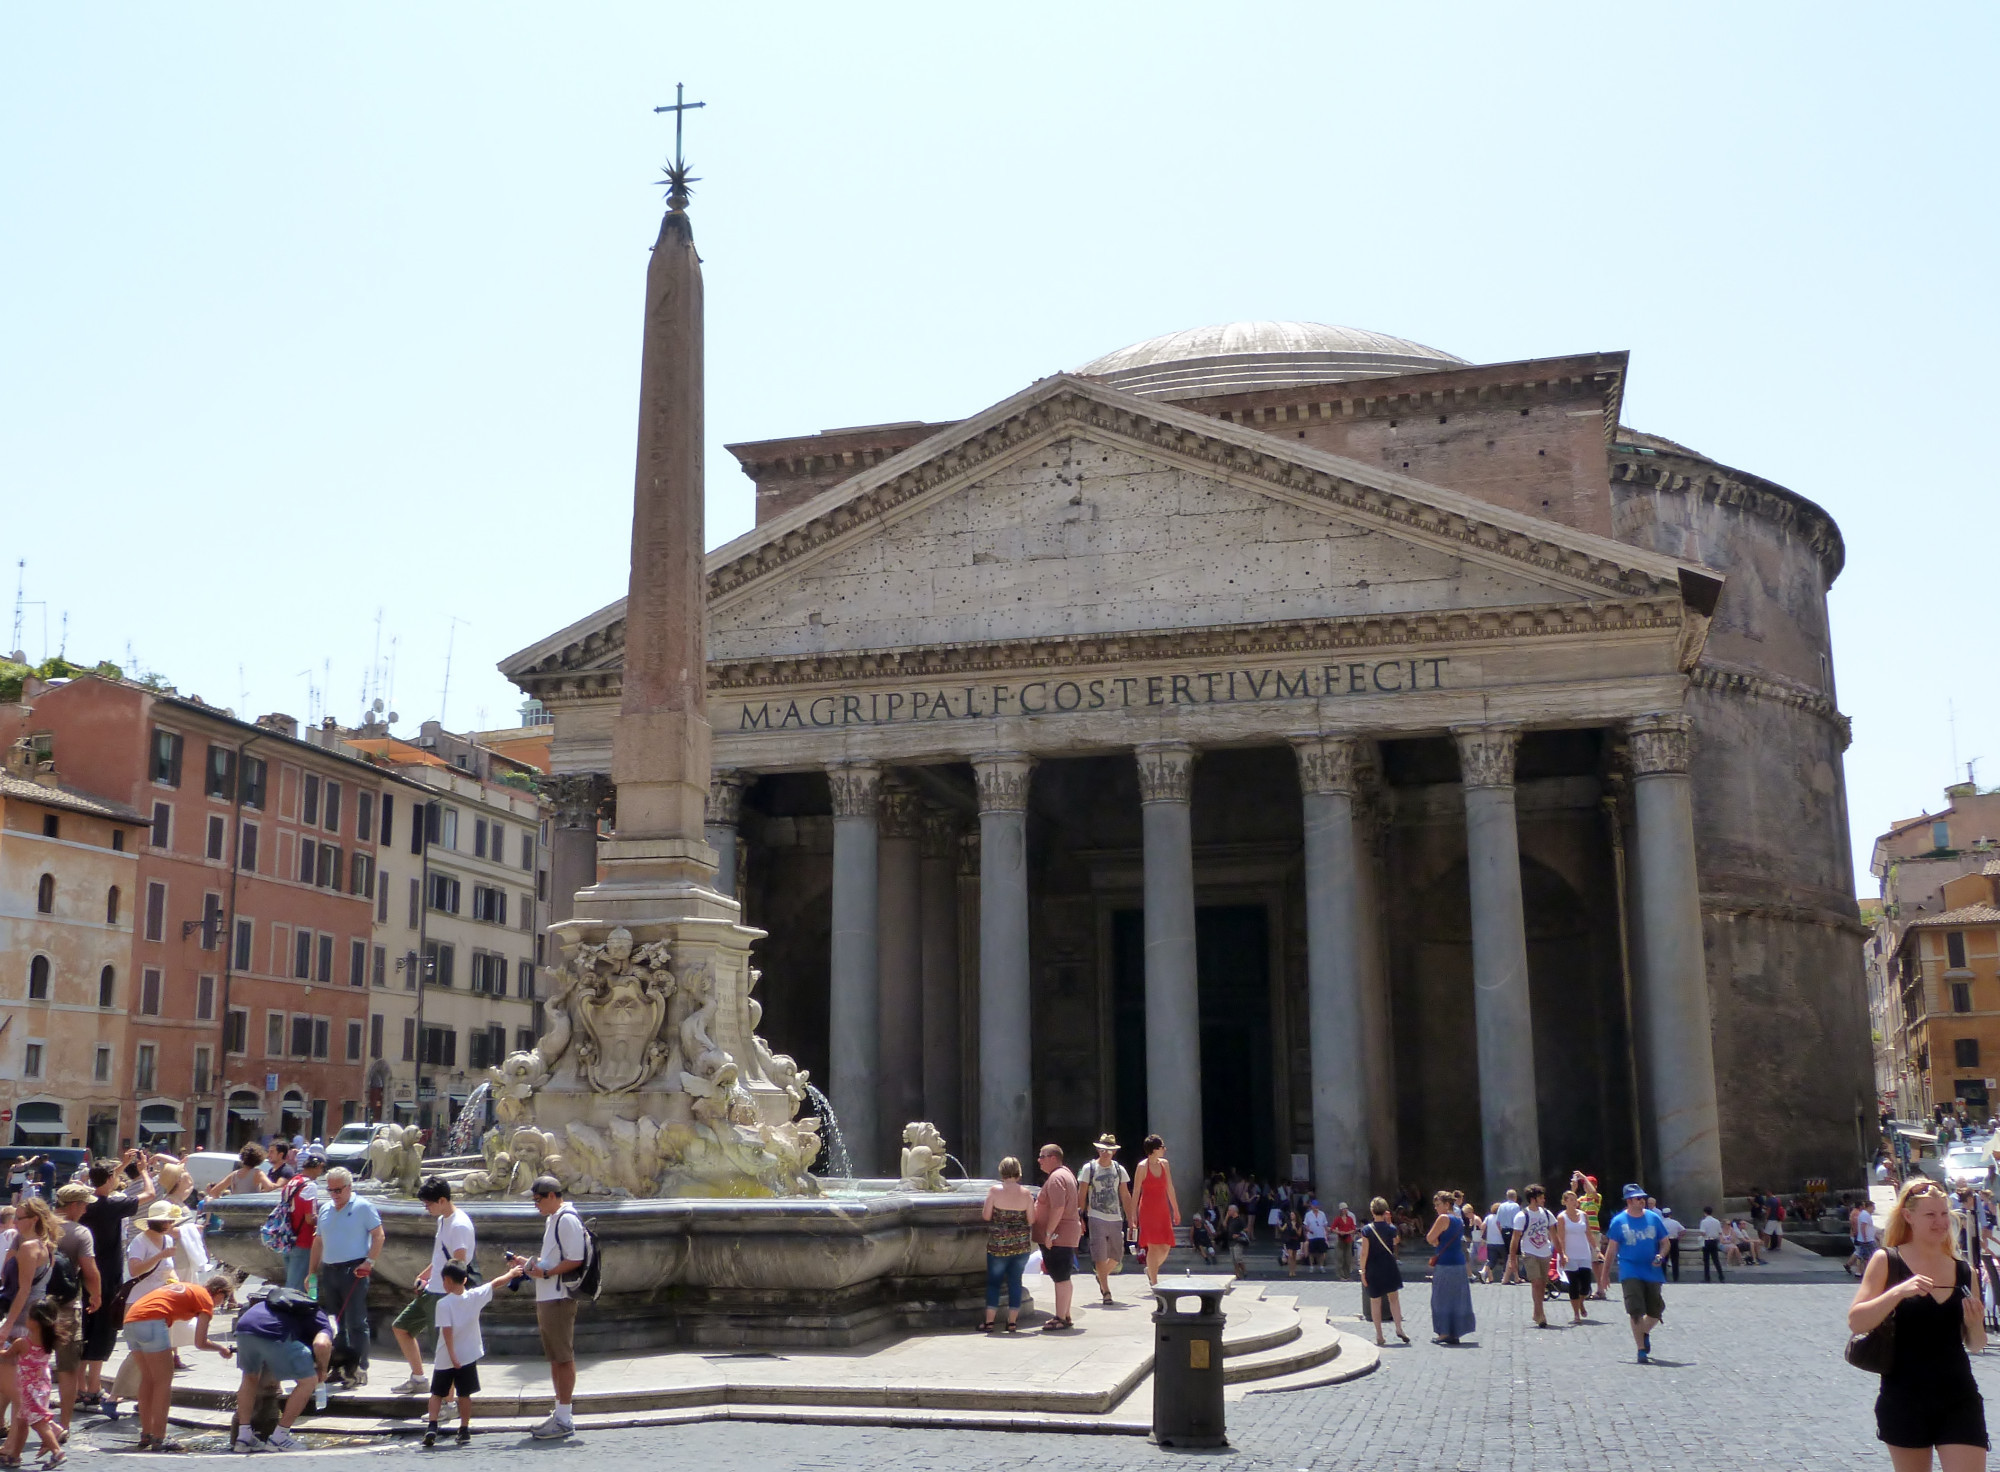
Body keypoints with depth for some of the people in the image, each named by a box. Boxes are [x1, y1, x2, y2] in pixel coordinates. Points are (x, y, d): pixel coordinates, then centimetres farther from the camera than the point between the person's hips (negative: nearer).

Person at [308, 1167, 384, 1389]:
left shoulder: (363, 1207, -3)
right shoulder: (325, 1209, 16)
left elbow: (378, 1236, -6)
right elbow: (318, 1242, 21)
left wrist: (369, 1261, -16)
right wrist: (311, 1272, 17)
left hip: (354, 1271, -7)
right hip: (329, 1271, 7)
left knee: (356, 1323, -7)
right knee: (334, 1323, 11)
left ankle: (359, 1370, -4)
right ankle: (339, 1367, 19)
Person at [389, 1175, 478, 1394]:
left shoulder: (459, 1226, -19)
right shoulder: (442, 1220, 12)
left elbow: (458, 1264, -22)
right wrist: (423, 1277, 22)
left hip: (446, 1296, -11)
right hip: (431, 1292, 11)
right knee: (401, 1327, 20)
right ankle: (418, 1378, 31)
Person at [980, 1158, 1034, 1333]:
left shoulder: (994, 1191, -9)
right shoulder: (1026, 1193, -3)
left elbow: (986, 1216, -6)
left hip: (998, 1244, -2)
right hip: (1021, 1244, 2)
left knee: (993, 1281, 7)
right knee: (1015, 1281, 10)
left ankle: (989, 1322, 7)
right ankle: (1012, 1322, 10)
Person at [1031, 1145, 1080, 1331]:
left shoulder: (1056, 1178, -17)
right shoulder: (1065, 1173, 17)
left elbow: (1058, 1208, -26)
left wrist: (1049, 1233, -23)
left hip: (1057, 1237, -11)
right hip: (1066, 1236, 11)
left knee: (1060, 1278, -6)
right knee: (1063, 1278, 16)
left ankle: (1060, 1318, -4)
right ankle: (1064, 1316, 23)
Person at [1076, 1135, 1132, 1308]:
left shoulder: (1119, 1170, 9)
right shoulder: (1089, 1168, 0)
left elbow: (1125, 1196, 12)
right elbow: (1082, 1195, 1)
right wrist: (1082, 1217, -6)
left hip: (1116, 1218, 4)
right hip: (1096, 1218, -4)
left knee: (1116, 1257, 8)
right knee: (1100, 1256, -8)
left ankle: (1101, 1276, 35)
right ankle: (1106, 1292, -3)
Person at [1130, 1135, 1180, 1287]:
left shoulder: (1164, 1164, 10)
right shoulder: (1142, 1166, -6)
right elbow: (1136, 1191, -6)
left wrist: (1176, 1210, 18)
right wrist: (1133, 1214, -10)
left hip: (1163, 1210, 6)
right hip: (1148, 1210, -6)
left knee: (1166, 1247, 2)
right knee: (1154, 1246, -9)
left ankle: (1151, 1270, 28)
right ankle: (1154, 1283, -4)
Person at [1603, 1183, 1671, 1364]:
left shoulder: (1653, 1218, 5)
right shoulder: (1619, 1221, -1)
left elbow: (1665, 1242, 11)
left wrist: (1660, 1256, -10)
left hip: (1652, 1272, 3)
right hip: (1630, 1272, -3)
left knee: (1656, 1312, 8)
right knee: (1636, 1311, -10)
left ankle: (1645, 1333, 38)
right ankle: (1641, 1349, -2)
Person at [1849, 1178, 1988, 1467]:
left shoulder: (1963, 1272, 6)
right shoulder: (1887, 1261, -4)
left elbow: (1975, 1343, 15)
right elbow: (1856, 1322, -13)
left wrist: (1975, 1324, -7)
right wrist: (1899, 1291, -24)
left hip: (1959, 1402, 2)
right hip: (1903, 1401, -2)